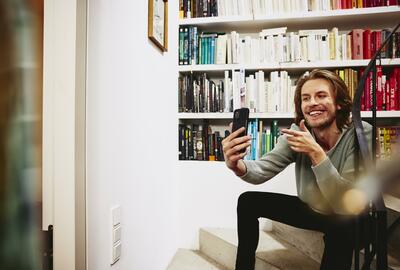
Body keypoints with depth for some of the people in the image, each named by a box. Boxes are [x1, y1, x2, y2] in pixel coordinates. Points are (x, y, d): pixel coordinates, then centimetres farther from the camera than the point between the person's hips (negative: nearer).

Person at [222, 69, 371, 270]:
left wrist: (316, 153, -39)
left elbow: (346, 203, -32)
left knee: (340, 228, -38)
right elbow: (262, 171, -24)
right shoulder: (298, 131, -14)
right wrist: (236, 165, -46)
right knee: (248, 201, -7)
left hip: (348, 220, -4)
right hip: (309, 210, 4)